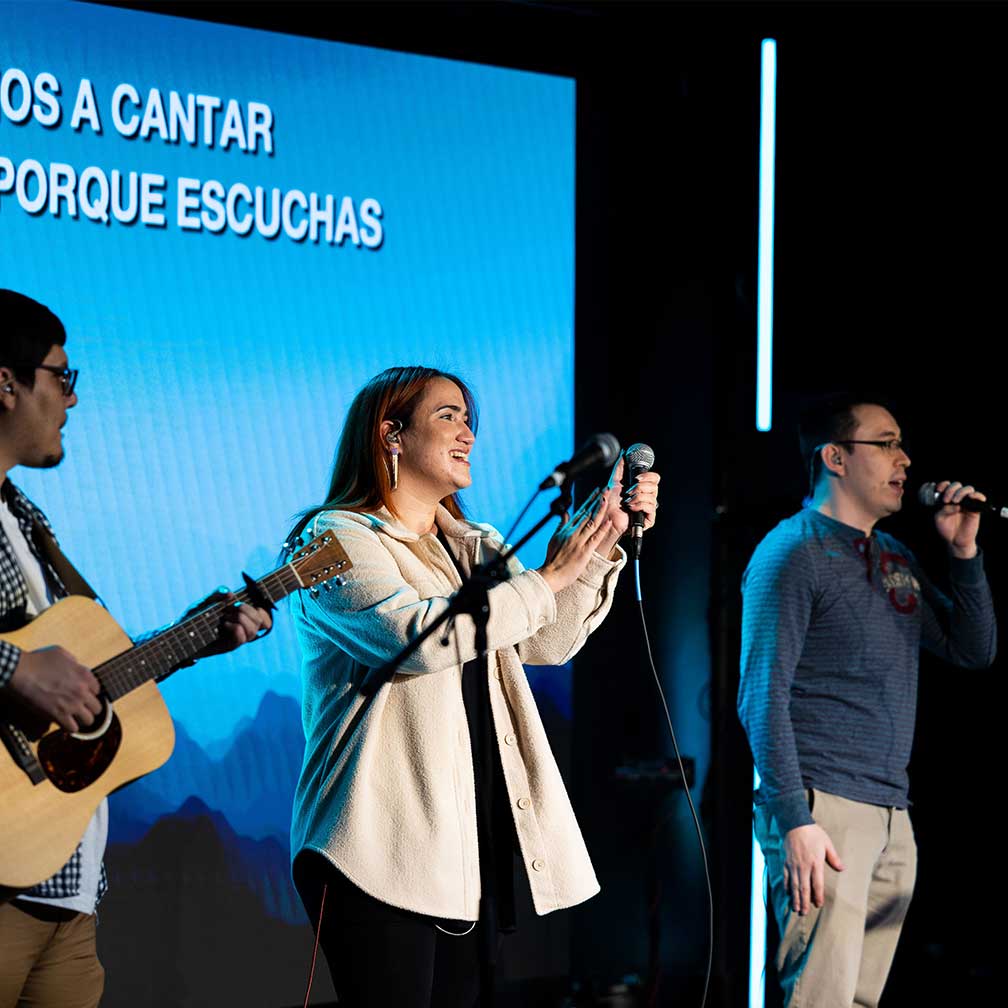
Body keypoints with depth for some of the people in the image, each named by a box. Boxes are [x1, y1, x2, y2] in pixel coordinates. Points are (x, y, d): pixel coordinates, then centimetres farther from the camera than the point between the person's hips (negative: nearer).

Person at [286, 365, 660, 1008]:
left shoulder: (471, 546, 21)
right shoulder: (339, 539, -4)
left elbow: (547, 641, 10)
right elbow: (415, 635, -21)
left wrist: (603, 547, -2)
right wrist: (545, 578, -16)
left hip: (472, 845, 7)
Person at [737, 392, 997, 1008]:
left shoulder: (896, 559, 18)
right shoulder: (793, 552, -6)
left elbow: (974, 651, 20)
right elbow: (763, 696, -12)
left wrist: (964, 552, 8)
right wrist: (794, 819, -20)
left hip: (892, 818, 8)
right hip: (822, 810, -8)